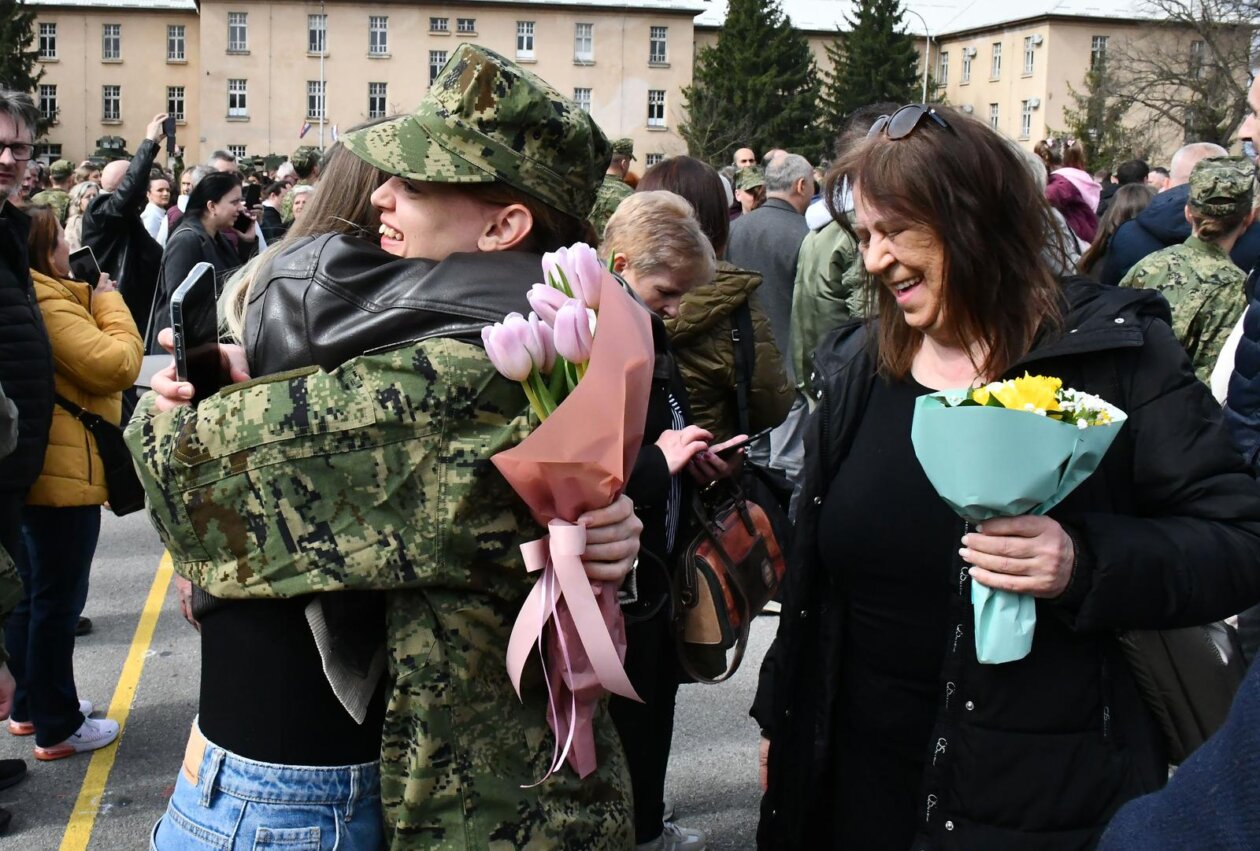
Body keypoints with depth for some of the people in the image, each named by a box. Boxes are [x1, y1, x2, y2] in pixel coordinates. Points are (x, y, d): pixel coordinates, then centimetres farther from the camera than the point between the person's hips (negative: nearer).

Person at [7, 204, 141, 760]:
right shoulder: (46, 304, -19)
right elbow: (117, 364, -24)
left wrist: (93, 296, 7)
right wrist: (110, 300, -12)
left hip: (32, 467, 11)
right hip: (63, 474, -11)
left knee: (32, 593, 19)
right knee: (59, 599, -2)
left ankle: (30, 705, 31)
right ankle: (58, 728, 8)